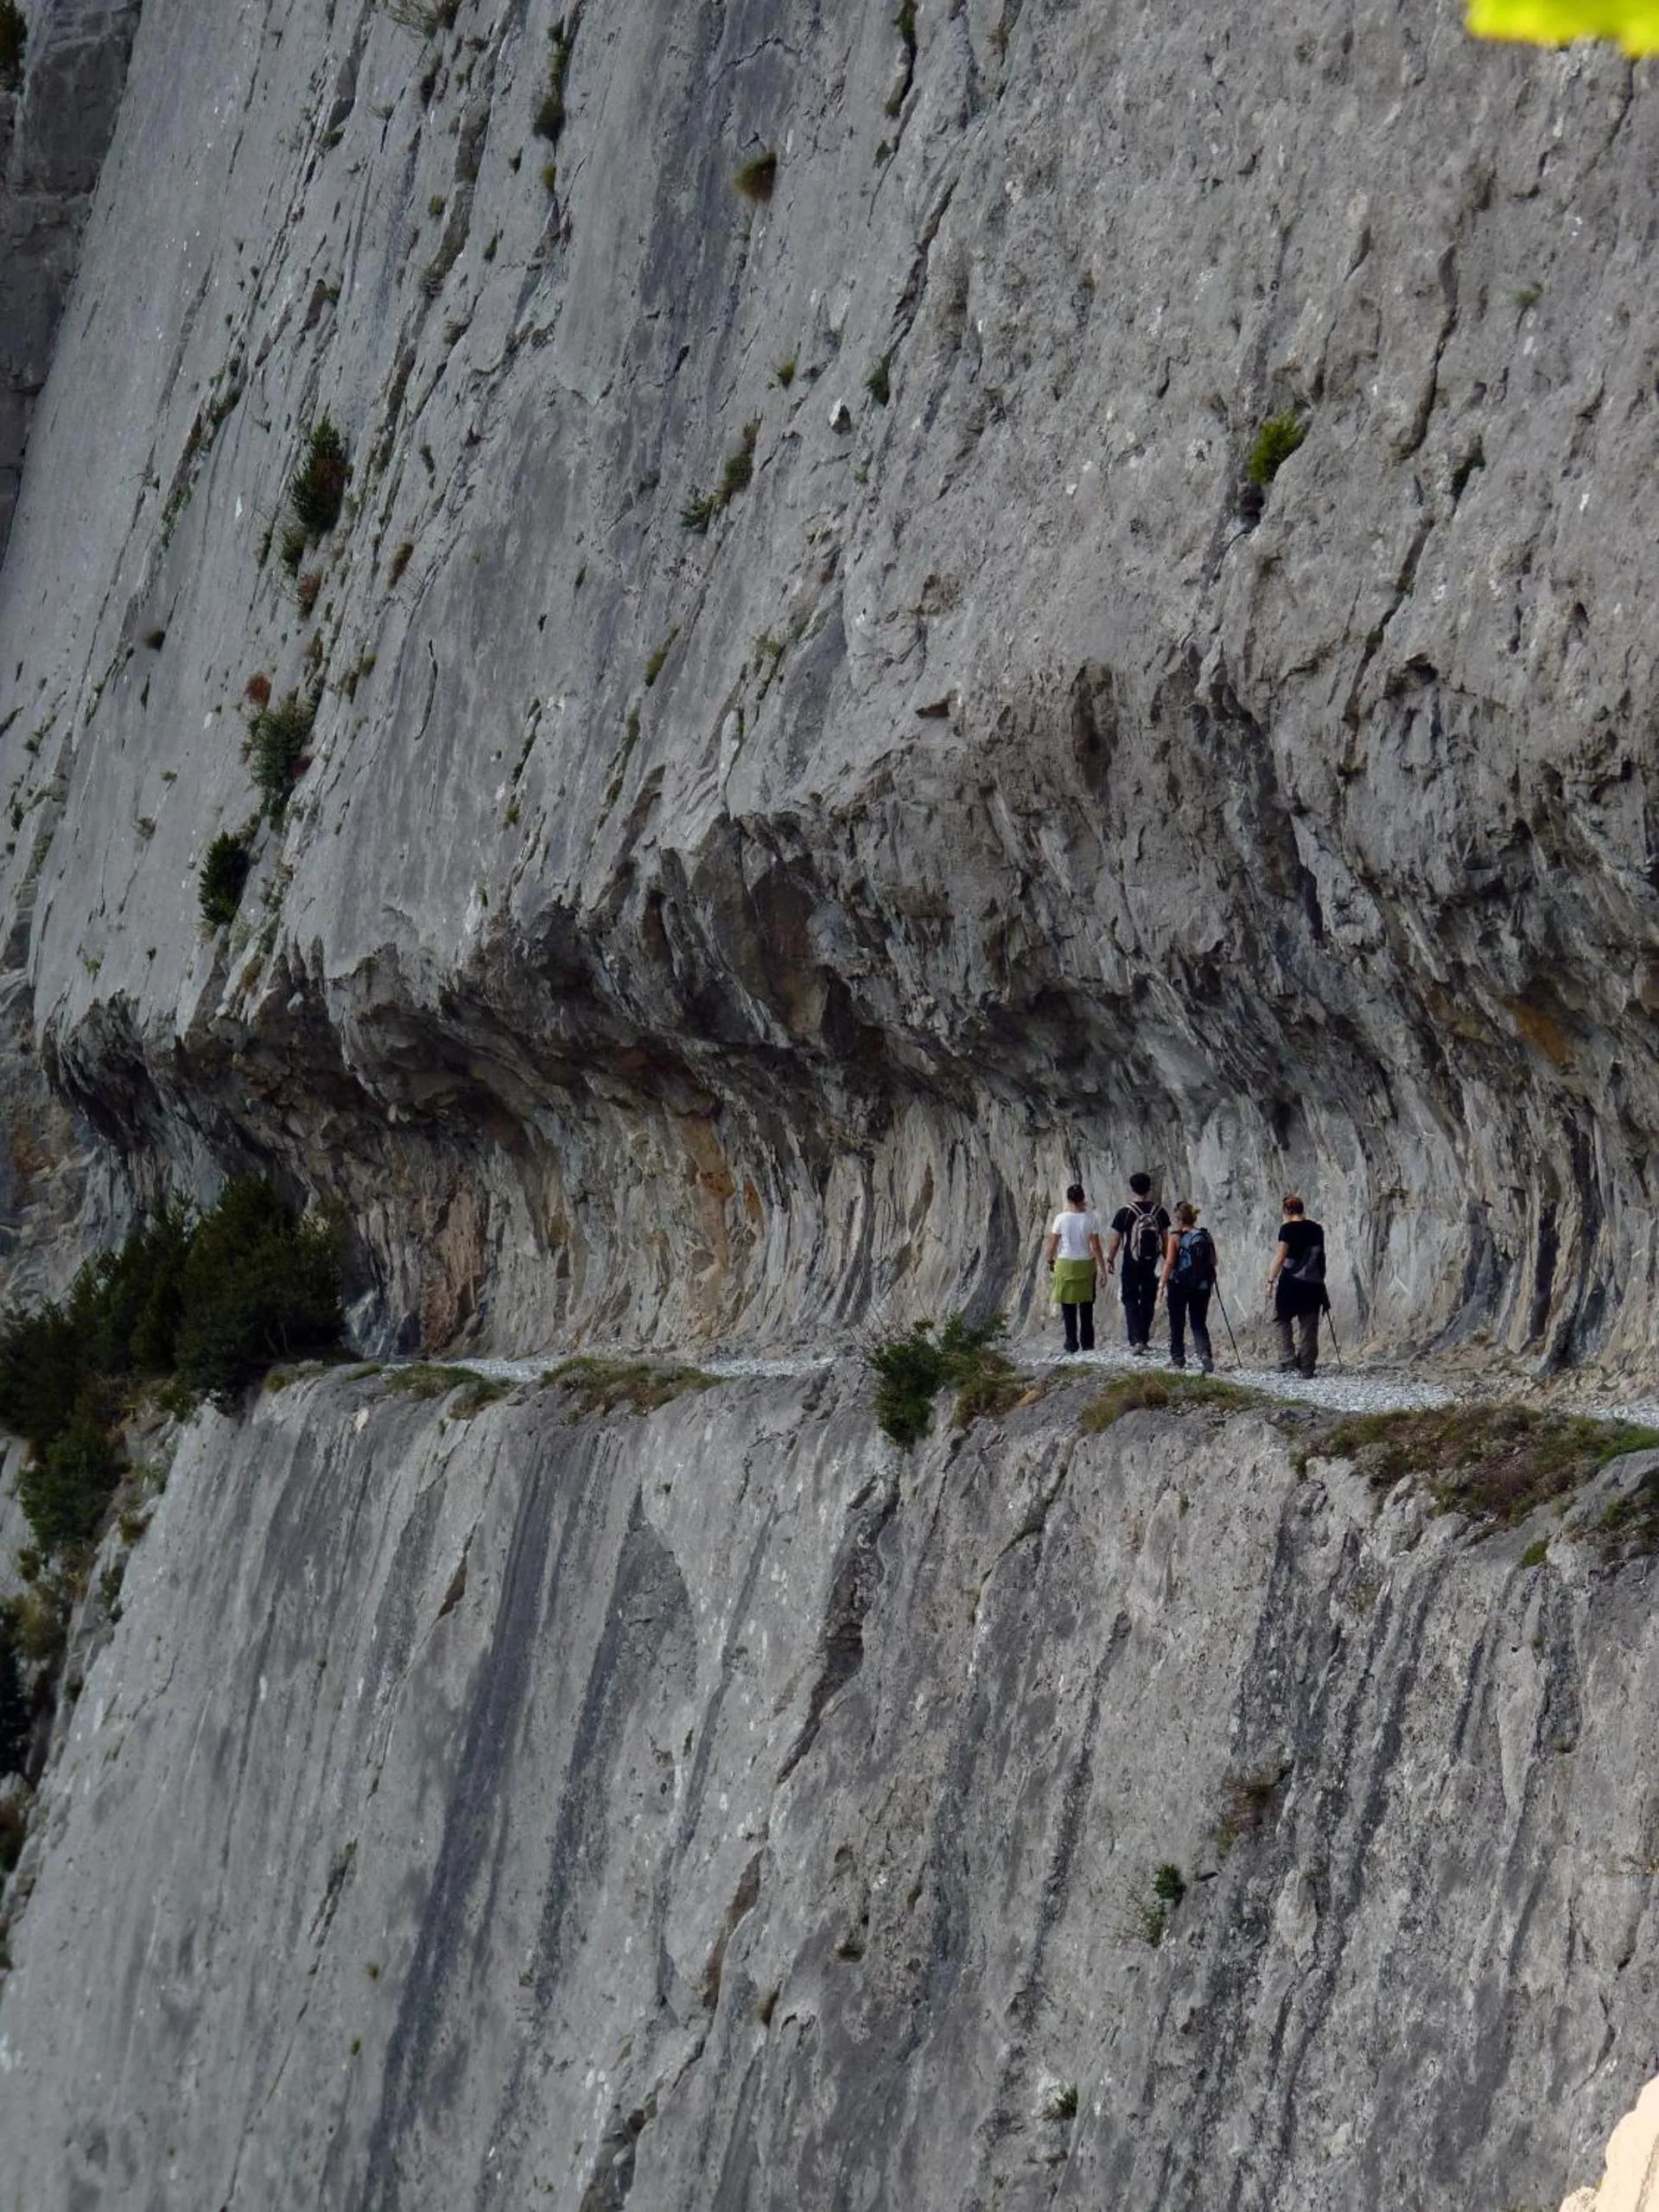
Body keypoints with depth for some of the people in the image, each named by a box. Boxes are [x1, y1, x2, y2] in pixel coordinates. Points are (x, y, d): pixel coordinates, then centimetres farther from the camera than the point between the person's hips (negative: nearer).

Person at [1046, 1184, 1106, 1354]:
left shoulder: (1061, 1219, -8)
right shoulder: (1090, 1219, -7)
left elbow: (1053, 1244, -4)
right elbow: (1096, 1246, -7)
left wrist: (1051, 1260, 13)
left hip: (1065, 1264, -1)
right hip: (1086, 1264, 1)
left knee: (1068, 1306, 6)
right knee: (1086, 1305, 12)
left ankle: (1072, 1343, 5)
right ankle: (1087, 1342, 13)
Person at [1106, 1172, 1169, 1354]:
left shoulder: (1124, 1212, -11)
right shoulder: (1159, 1211, -2)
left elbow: (1115, 1241, -7)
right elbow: (1165, 1239, 4)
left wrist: (1110, 1260, 6)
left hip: (1131, 1264, -3)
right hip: (1152, 1263, 3)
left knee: (1131, 1301, 2)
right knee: (1148, 1301, 16)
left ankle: (1136, 1340, -13)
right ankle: (1144, 1338, 25)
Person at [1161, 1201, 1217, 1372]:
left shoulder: (1175, 1237, -10)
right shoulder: (1206, 1236, 1)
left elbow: (1169, 1262, -16)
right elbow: (1213, 1262, 5)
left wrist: (1162, 1284, -14)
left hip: (1178, 1286, -3)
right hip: (1201, 1286, 3)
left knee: (1177, 1324, 13)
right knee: (1199, 1324, 8)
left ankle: (1177, 1357, 20)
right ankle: (1205, 1354, -13)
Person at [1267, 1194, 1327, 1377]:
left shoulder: (1288, 1229, -6)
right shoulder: (1316, 1229, 9)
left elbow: (1280, 1257, -11)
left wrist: (1271, 1281, -9)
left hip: (1291, 1282, -4)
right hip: (1313, 1283, 4)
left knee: (1285, 1321, 8)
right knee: (1309, 1326, 7)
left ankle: (1287, 1360, -4)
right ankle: (1308, 1366, 5)